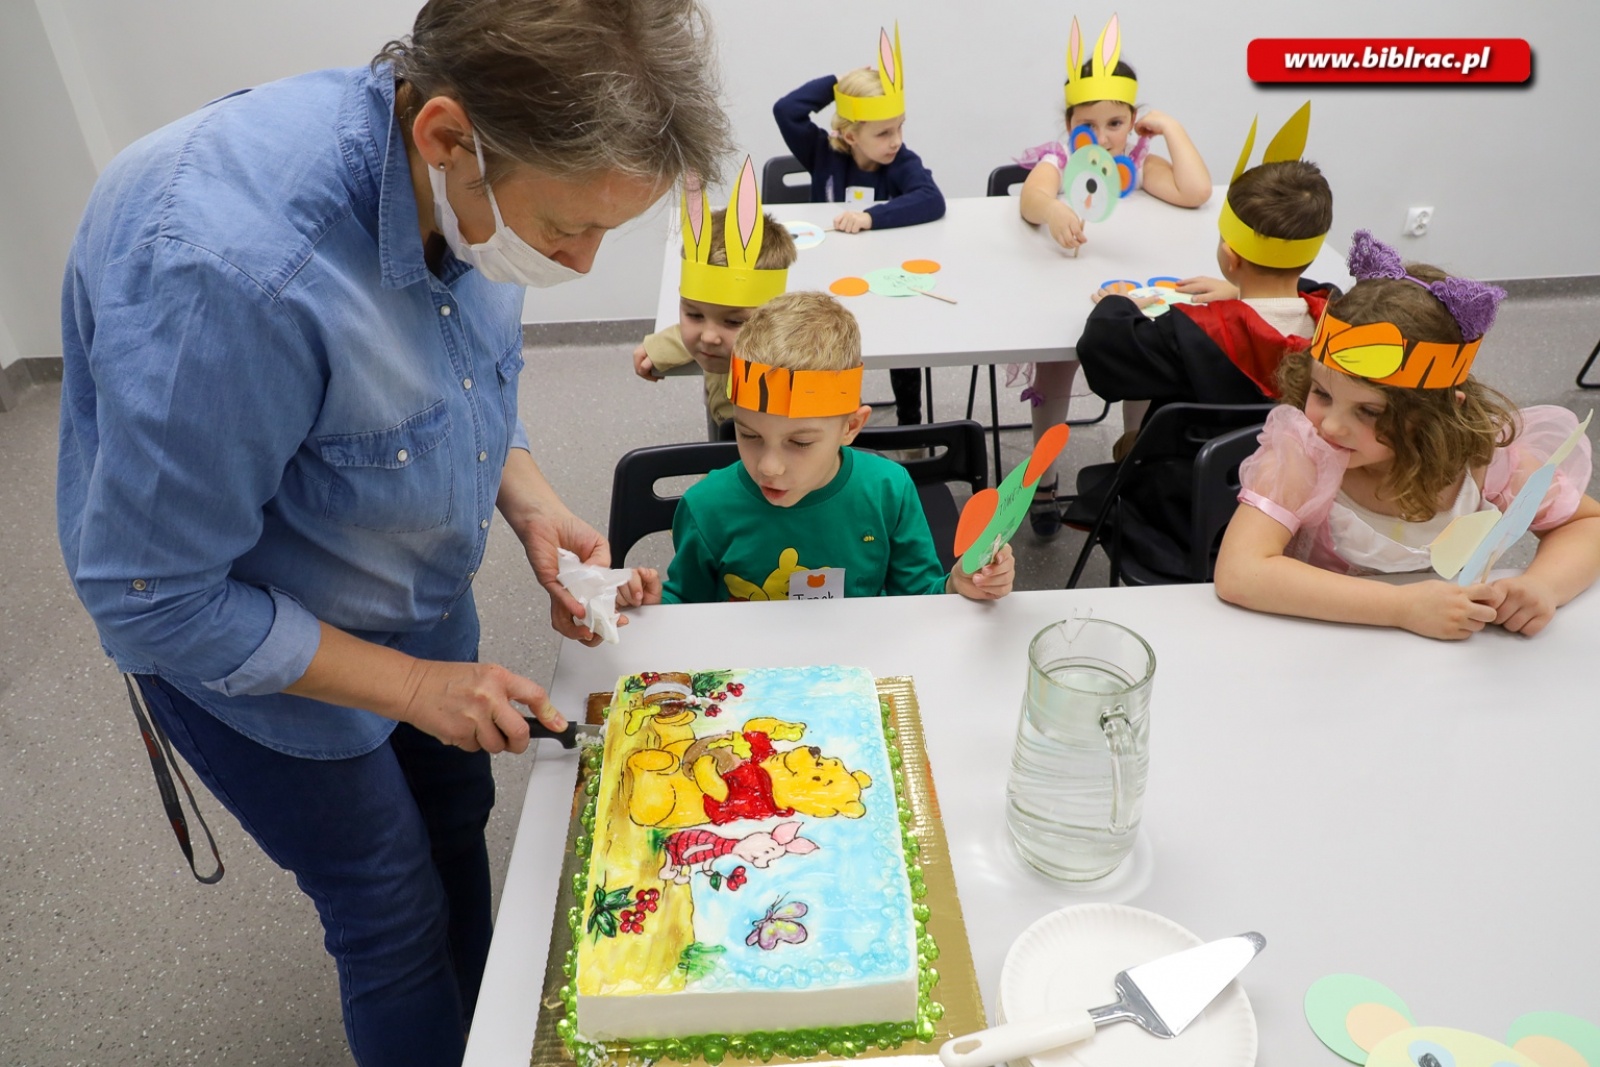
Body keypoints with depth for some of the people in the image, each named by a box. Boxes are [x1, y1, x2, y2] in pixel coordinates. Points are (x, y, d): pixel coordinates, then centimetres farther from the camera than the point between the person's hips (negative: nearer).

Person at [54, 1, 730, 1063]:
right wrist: (413, 685, -21)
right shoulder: (227, 271, -40)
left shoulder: (478, 187, -18)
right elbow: (153, 604, -29)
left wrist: (530, 500, -15)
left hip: (420, 594, 7)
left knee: (456, 821, 24)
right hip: (247, 644, -6)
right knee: (396, 913, 10)